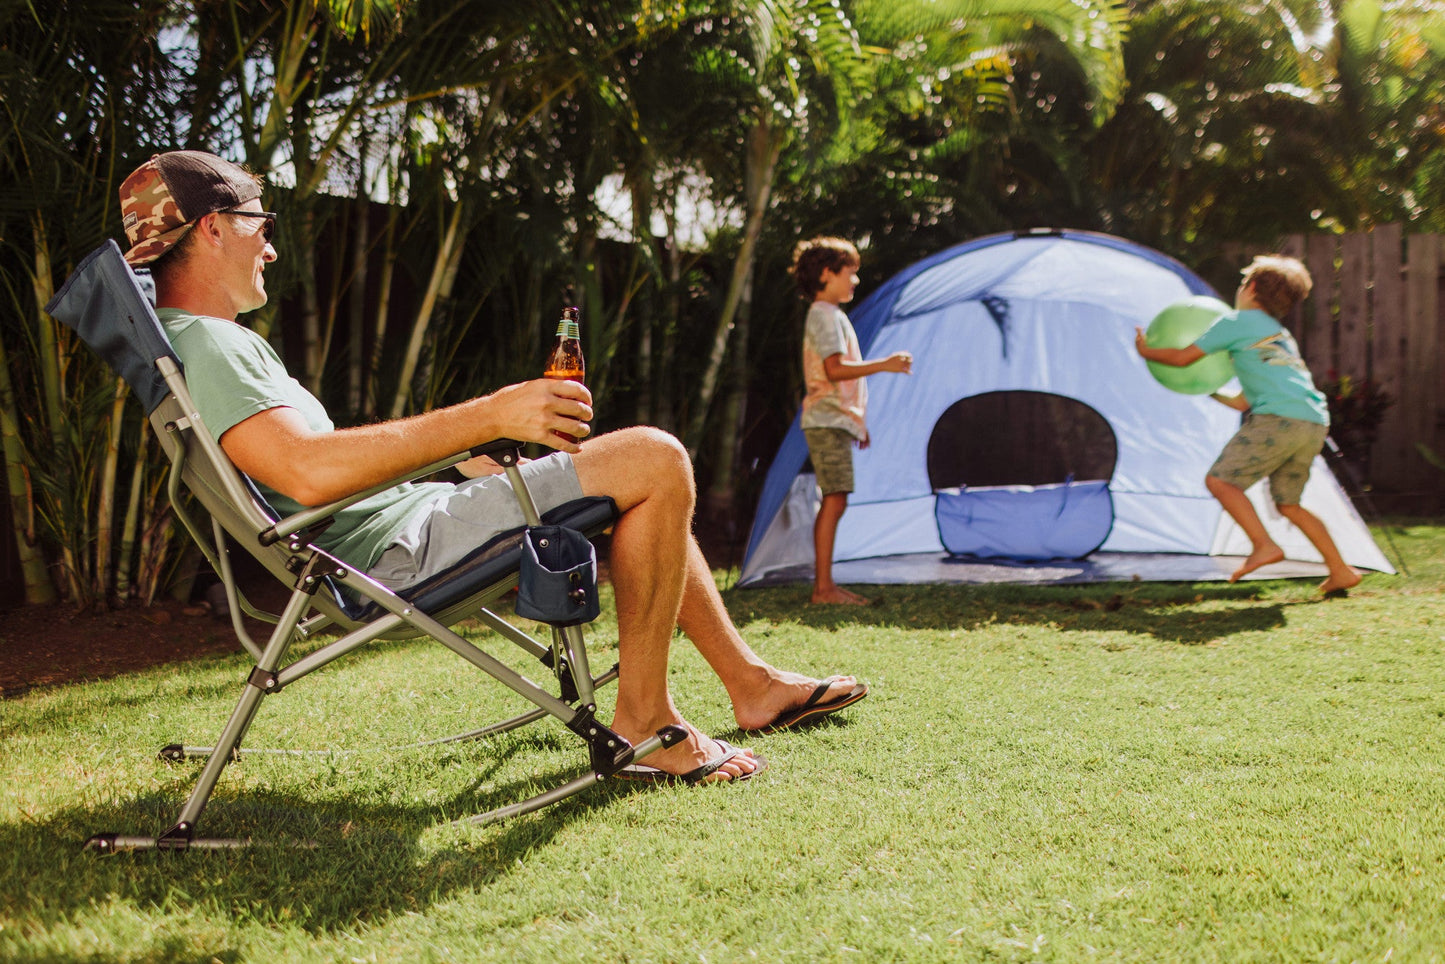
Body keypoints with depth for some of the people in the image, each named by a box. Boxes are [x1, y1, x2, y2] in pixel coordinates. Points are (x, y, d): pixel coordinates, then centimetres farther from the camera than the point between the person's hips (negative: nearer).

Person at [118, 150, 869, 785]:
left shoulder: (193, 341, 20)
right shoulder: (207, 345, -15)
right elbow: (308, 471, -33)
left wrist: (480, 440, 21)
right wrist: (487, 416, -31)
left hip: (398, 534, 11)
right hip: (398, 552, -11)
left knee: (648, 474, 18)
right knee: (654, 461, -16)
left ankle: (750, 682, 19)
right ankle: (643, 723, -10)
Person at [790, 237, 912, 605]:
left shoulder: (830, 315, 23)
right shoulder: (825, 314, -10)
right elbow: (835, 369, -22)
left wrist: (857, 421, 26)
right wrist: (884, 364, -21)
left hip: (836, 422, 10)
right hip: (828, 422, -10)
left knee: (834, 502, 8)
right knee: (834, 500, -12)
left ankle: (825, 585, 10)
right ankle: (824, 588, -12)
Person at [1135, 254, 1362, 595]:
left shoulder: (1237, 320, 6)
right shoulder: (1280, 334, 31)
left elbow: (1183, 357, 5)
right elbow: (1246, 403, 32)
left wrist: (1145, 350, 22)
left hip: (1280, 420, -8)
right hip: (1316, 424, 8)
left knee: (1220, 480, -5)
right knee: (1287, 503, 17)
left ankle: (1264, 545, -14)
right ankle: (1340, 571, 17)